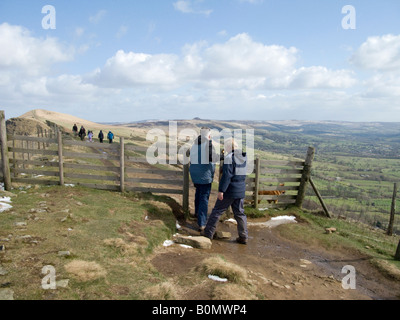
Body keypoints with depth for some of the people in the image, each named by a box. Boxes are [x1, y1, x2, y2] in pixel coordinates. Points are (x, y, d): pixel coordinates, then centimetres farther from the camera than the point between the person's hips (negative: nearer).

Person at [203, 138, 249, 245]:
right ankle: (244, 237, 17)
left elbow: (226, 176, -21)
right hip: (241, 191, 7)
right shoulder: (244, 156, 6)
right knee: (240, 213, 15)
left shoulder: (229, 157, -16)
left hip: (229, 191, -6)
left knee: (217, 211, 6)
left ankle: (208, 233, 14)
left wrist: (221, 190, -18)